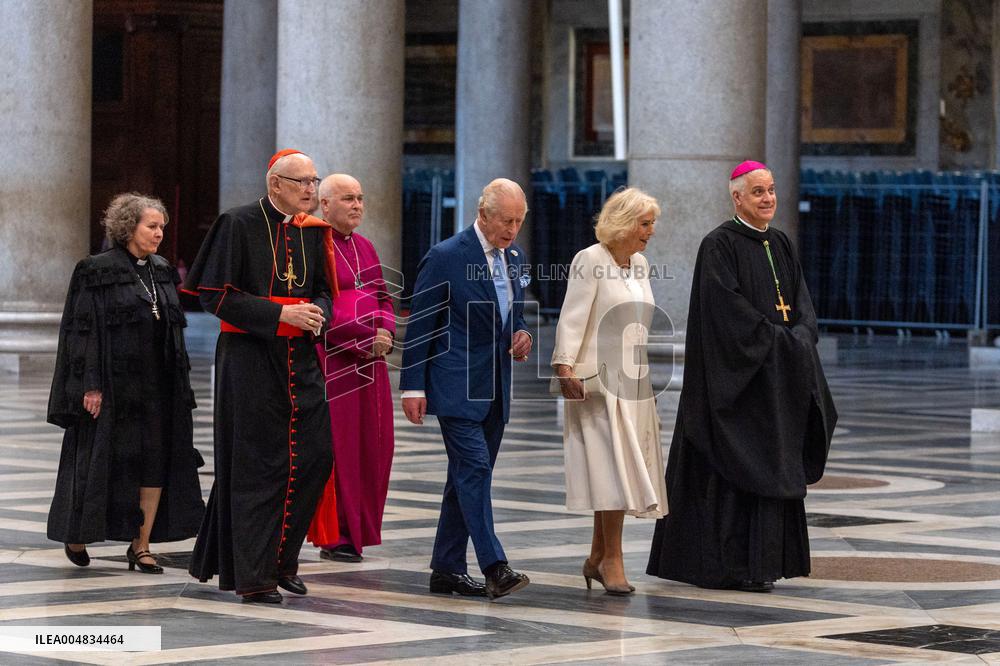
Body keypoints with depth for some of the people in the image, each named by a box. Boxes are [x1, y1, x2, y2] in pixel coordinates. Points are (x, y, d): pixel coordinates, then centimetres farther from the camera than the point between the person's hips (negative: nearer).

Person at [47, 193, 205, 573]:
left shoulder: (163, 272, 12)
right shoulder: (97, 272, -7)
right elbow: (84, 329, -10)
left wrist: (179, 383, 13)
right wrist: (91, 385, -16)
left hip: (158, 384, 6)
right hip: (114, 381, -6)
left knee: (156, 462, 1)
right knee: (101, 459, 1)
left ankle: (141, 546, 6)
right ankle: (76, 535, 20)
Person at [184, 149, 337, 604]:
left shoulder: (312, 231, 10)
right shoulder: (239, 225, -8)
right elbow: (215, 294, -12)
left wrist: (316, 312, -8)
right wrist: (280, 314, -19)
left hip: (299, 357, 6)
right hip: (249, 357, -6)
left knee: (314, 455, 2)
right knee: (258, 464, -4)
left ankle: (280, 557, 18)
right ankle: (253, 577, 1)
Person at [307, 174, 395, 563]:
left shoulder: (365, 248, 17)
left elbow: (382, 298, 18)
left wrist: (386, 332, -3)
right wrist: (367, 335, -16)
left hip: (370, 360, 8)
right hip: (331, 362, -8)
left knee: (371, 448, 6)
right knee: (334, 448, -6)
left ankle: (359, 529, 14)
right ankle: (334, 537, -1)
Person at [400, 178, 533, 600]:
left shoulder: (514, 259, 11)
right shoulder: (446, 257, -10)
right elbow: (420, 324, -9)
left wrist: (521, 336, 1)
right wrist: (413, 386, -12)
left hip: (495, 387, 8)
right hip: (457, 386, -7)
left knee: (468, 476, 10)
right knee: (474, 468, -16)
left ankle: (447, 569, 16)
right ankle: (494, 568, -22)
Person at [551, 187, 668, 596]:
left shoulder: (640, 265, 14)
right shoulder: (590, 261, -8)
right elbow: (572, 318, -14)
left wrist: (650, 376, 20)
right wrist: (565, 366, -24)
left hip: (634, 381, 7)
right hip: (599, 379, -7)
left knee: (621, 470, 5)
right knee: (614, 467, -13)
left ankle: (597, 558, 12)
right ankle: (613, 560, -11)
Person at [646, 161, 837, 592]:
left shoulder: (781, 246, 15)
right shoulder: (720, 245, -9)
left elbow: (801, 303, 11)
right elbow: (727, 305, -18)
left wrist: (800, 339, -8)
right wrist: (775, 341, -17)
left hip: (777, 373, 8)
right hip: (735, 370, -8)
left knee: (770, 465, 7)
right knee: (736, 464, -7)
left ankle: (761, 562, 11)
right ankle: (735, 567, -5)